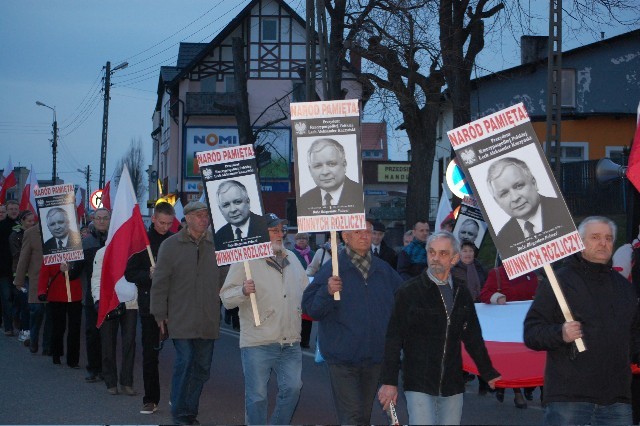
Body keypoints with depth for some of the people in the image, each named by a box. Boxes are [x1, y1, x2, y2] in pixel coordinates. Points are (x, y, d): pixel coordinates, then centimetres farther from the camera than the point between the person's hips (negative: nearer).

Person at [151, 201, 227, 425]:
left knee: (202, 368, 8)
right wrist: (160, 314, -2)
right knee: (184, 363, -7)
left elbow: (224, 278, 15)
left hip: (208, 320, 4)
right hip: (181, 319, -4)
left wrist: (220, 304, 7)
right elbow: (160, 282, 0)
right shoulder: (171, 245, -1)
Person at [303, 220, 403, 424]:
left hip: (375, 357, 5)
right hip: (343, 358, -5)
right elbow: (310, 308, -10)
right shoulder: (332, 269, -7)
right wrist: (327, 291, -28)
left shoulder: (384, 270, 8)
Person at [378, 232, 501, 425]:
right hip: (419, 385, -4)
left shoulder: (462, 294, 10)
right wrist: (389, 381, -9)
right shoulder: (409, 291, -4)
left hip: (452, 386, 4)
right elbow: (394, 338, -6)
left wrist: (489, 373, 22)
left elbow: (473, 338, 19)